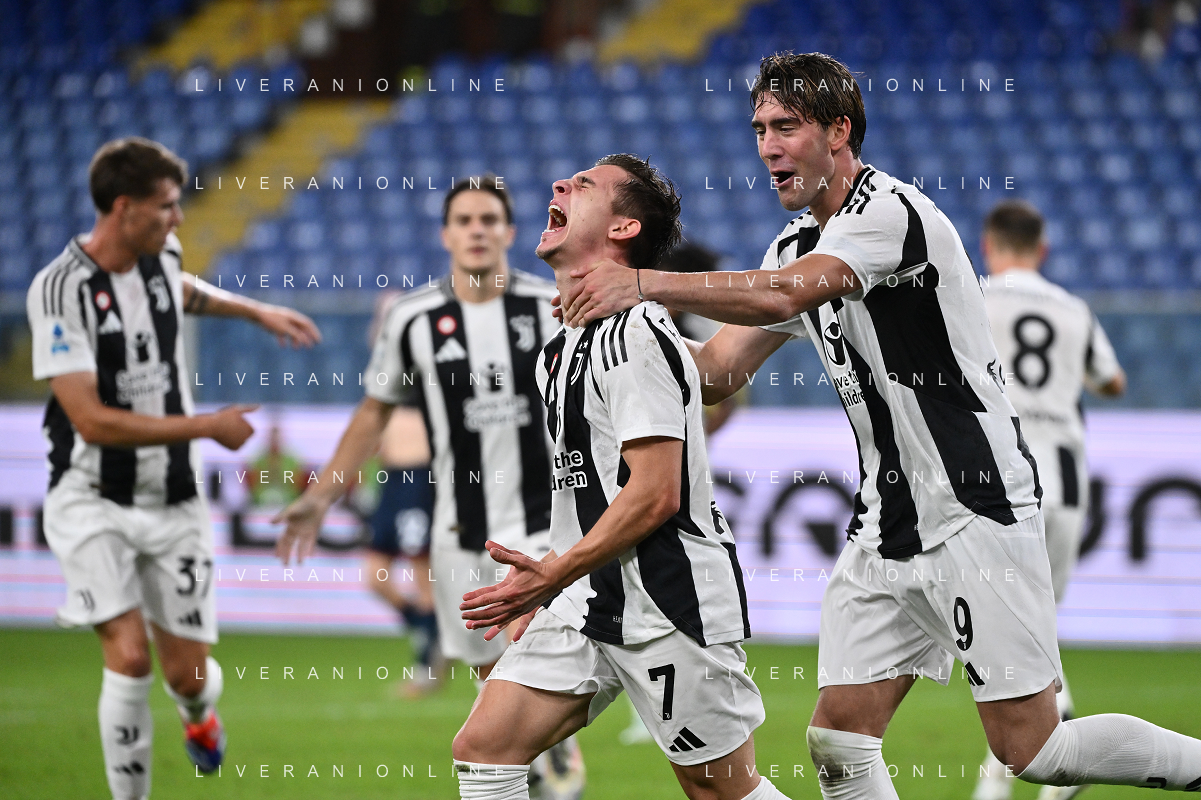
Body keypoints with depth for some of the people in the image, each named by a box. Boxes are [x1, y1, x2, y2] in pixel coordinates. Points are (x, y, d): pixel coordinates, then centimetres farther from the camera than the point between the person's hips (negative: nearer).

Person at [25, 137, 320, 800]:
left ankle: (200, 714, 43)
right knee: (129, 657, -22)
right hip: (93, 501, -5)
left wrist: (257, 311, 31)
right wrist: (207, 426, -21)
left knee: (187, 672, 6)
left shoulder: (160, 258, 0)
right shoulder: (59, 290, -20)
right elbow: (93, 422, -24)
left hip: (173, 501, 5)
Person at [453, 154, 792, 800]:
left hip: (670, 602, -9)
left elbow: (656, 493, -21)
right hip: (590, 602, 9)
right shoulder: (566, 343, 16)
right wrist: (541, 585, 21)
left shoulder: (635, 332, -15)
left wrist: (555, 576, -21)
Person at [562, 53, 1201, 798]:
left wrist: (643, 284, -32)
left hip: (976, 510, -9)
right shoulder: (797, 246, 14)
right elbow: (718, 369, 16)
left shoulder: (891, 211, -15)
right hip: (889, 526, 9)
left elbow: (783, 296, -30)